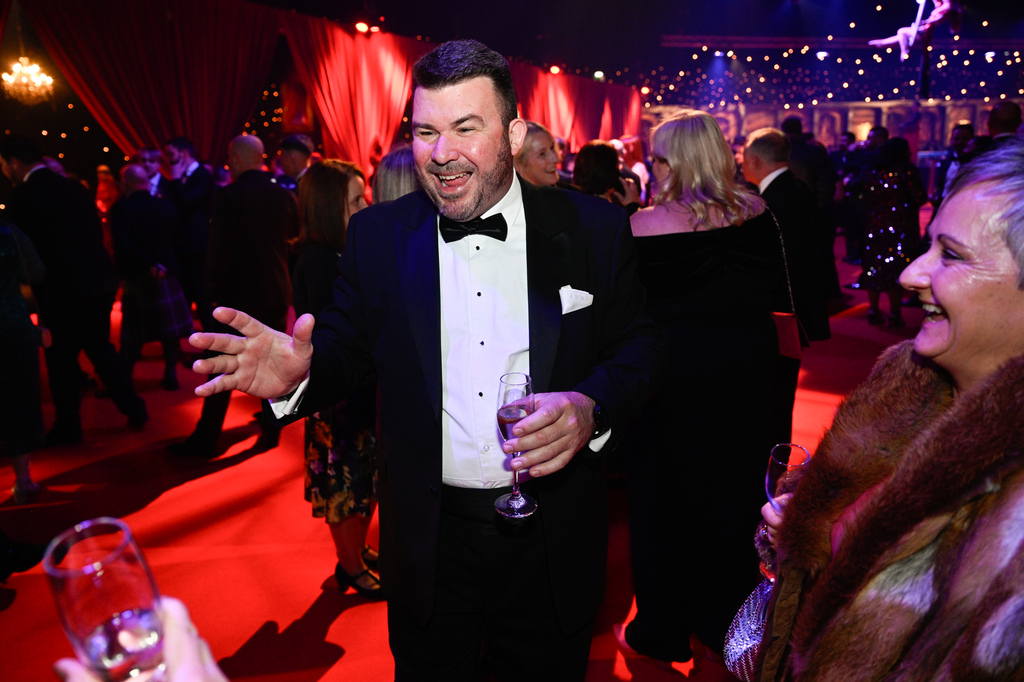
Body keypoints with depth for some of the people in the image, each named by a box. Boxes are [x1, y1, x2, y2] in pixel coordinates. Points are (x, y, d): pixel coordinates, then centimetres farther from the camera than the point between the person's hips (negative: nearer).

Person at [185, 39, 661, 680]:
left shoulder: (595, 228, -7)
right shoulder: (377, 235, -2)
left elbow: (640, 344, -1)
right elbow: (347, 346, 1)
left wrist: (593, 406, -21)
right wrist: (299, 374, -21)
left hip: (552, 538, 0)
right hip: (431, 538, 1)